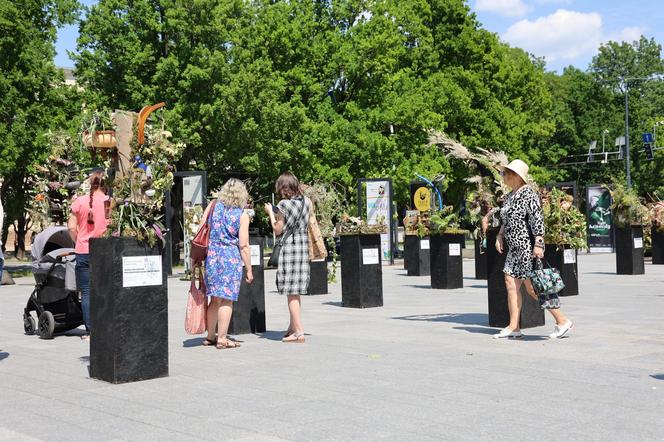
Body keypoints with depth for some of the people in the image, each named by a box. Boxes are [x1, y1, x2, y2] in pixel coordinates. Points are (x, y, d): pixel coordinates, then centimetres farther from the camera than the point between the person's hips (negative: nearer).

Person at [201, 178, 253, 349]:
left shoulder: (213, 206, 5)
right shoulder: (242, 215, -4)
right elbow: (243, 245, -7)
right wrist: (249, 269, 0)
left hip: (211, 256, 4)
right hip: (231, 258, -4)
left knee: (215, 298, 15)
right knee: (226, 300, 1)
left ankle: (210, 337, 23)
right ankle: (222, 338, 2)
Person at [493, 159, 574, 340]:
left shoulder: (528, 194, -13)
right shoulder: (510, 196, 14)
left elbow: (538, 220, -19)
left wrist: (538, 244, -24)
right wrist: (500, 236, 14)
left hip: (528, 246, -9)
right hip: (514, 248, 9)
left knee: (532, 287, -7)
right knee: (511, 284, 5)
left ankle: (562, 321, 3)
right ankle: (513, 328, 9)